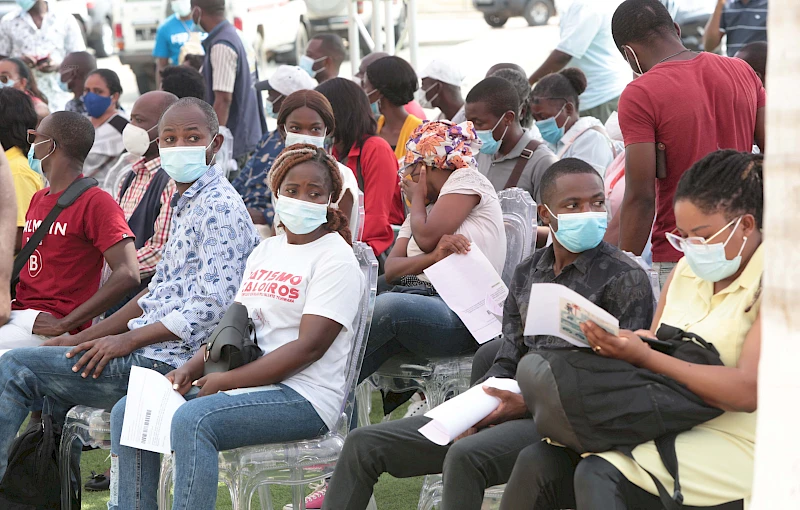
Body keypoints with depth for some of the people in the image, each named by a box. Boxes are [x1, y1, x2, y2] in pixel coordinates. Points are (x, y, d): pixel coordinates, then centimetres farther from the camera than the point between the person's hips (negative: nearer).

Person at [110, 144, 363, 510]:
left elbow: (309, 346, -15)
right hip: (246, 384, 8)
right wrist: (191, 369, -1)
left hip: (303, 397, -8)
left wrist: (225, 380, -17)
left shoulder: (335, 257, -6)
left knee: (192, 419, -33)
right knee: (129, 412, -4)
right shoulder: (264, 251, 19)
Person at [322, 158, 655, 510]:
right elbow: (507, 363, 16)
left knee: (466, 455, -37)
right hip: (510, 411, 7)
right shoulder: (527, 273, 17)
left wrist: (529, 403, -18)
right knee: (364, 443, -1)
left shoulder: (625, 278, -4)